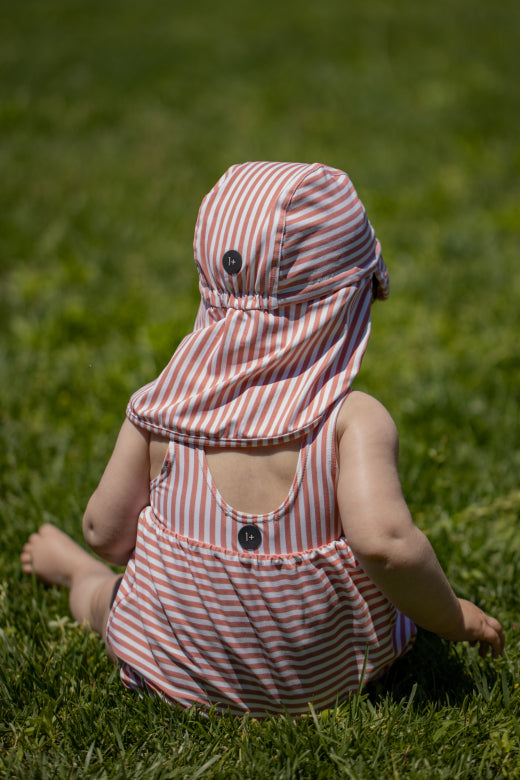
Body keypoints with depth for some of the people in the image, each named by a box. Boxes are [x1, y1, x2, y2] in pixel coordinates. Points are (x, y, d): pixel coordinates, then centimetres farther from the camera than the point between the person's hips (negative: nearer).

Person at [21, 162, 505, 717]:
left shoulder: (159, 406, -15)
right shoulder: (354, 419, -24)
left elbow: (106, 529, -6)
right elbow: (384, 539, -37)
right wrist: (452, 618, -20)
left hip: (172, 670, 1)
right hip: (326, 681, 0)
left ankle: (73, 570, 60)